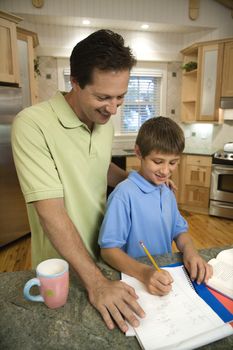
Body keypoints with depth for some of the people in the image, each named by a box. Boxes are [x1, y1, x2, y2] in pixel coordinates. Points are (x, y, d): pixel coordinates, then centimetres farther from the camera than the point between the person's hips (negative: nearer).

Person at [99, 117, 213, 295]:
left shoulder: (167, 192, 4)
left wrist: (190, 251, -10)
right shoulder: (124, 194, -19)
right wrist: (144, 272, -32)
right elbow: (108, 249, -18)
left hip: (166, 278, 5)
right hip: (134, 279, -4)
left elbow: (179, 230, 10)